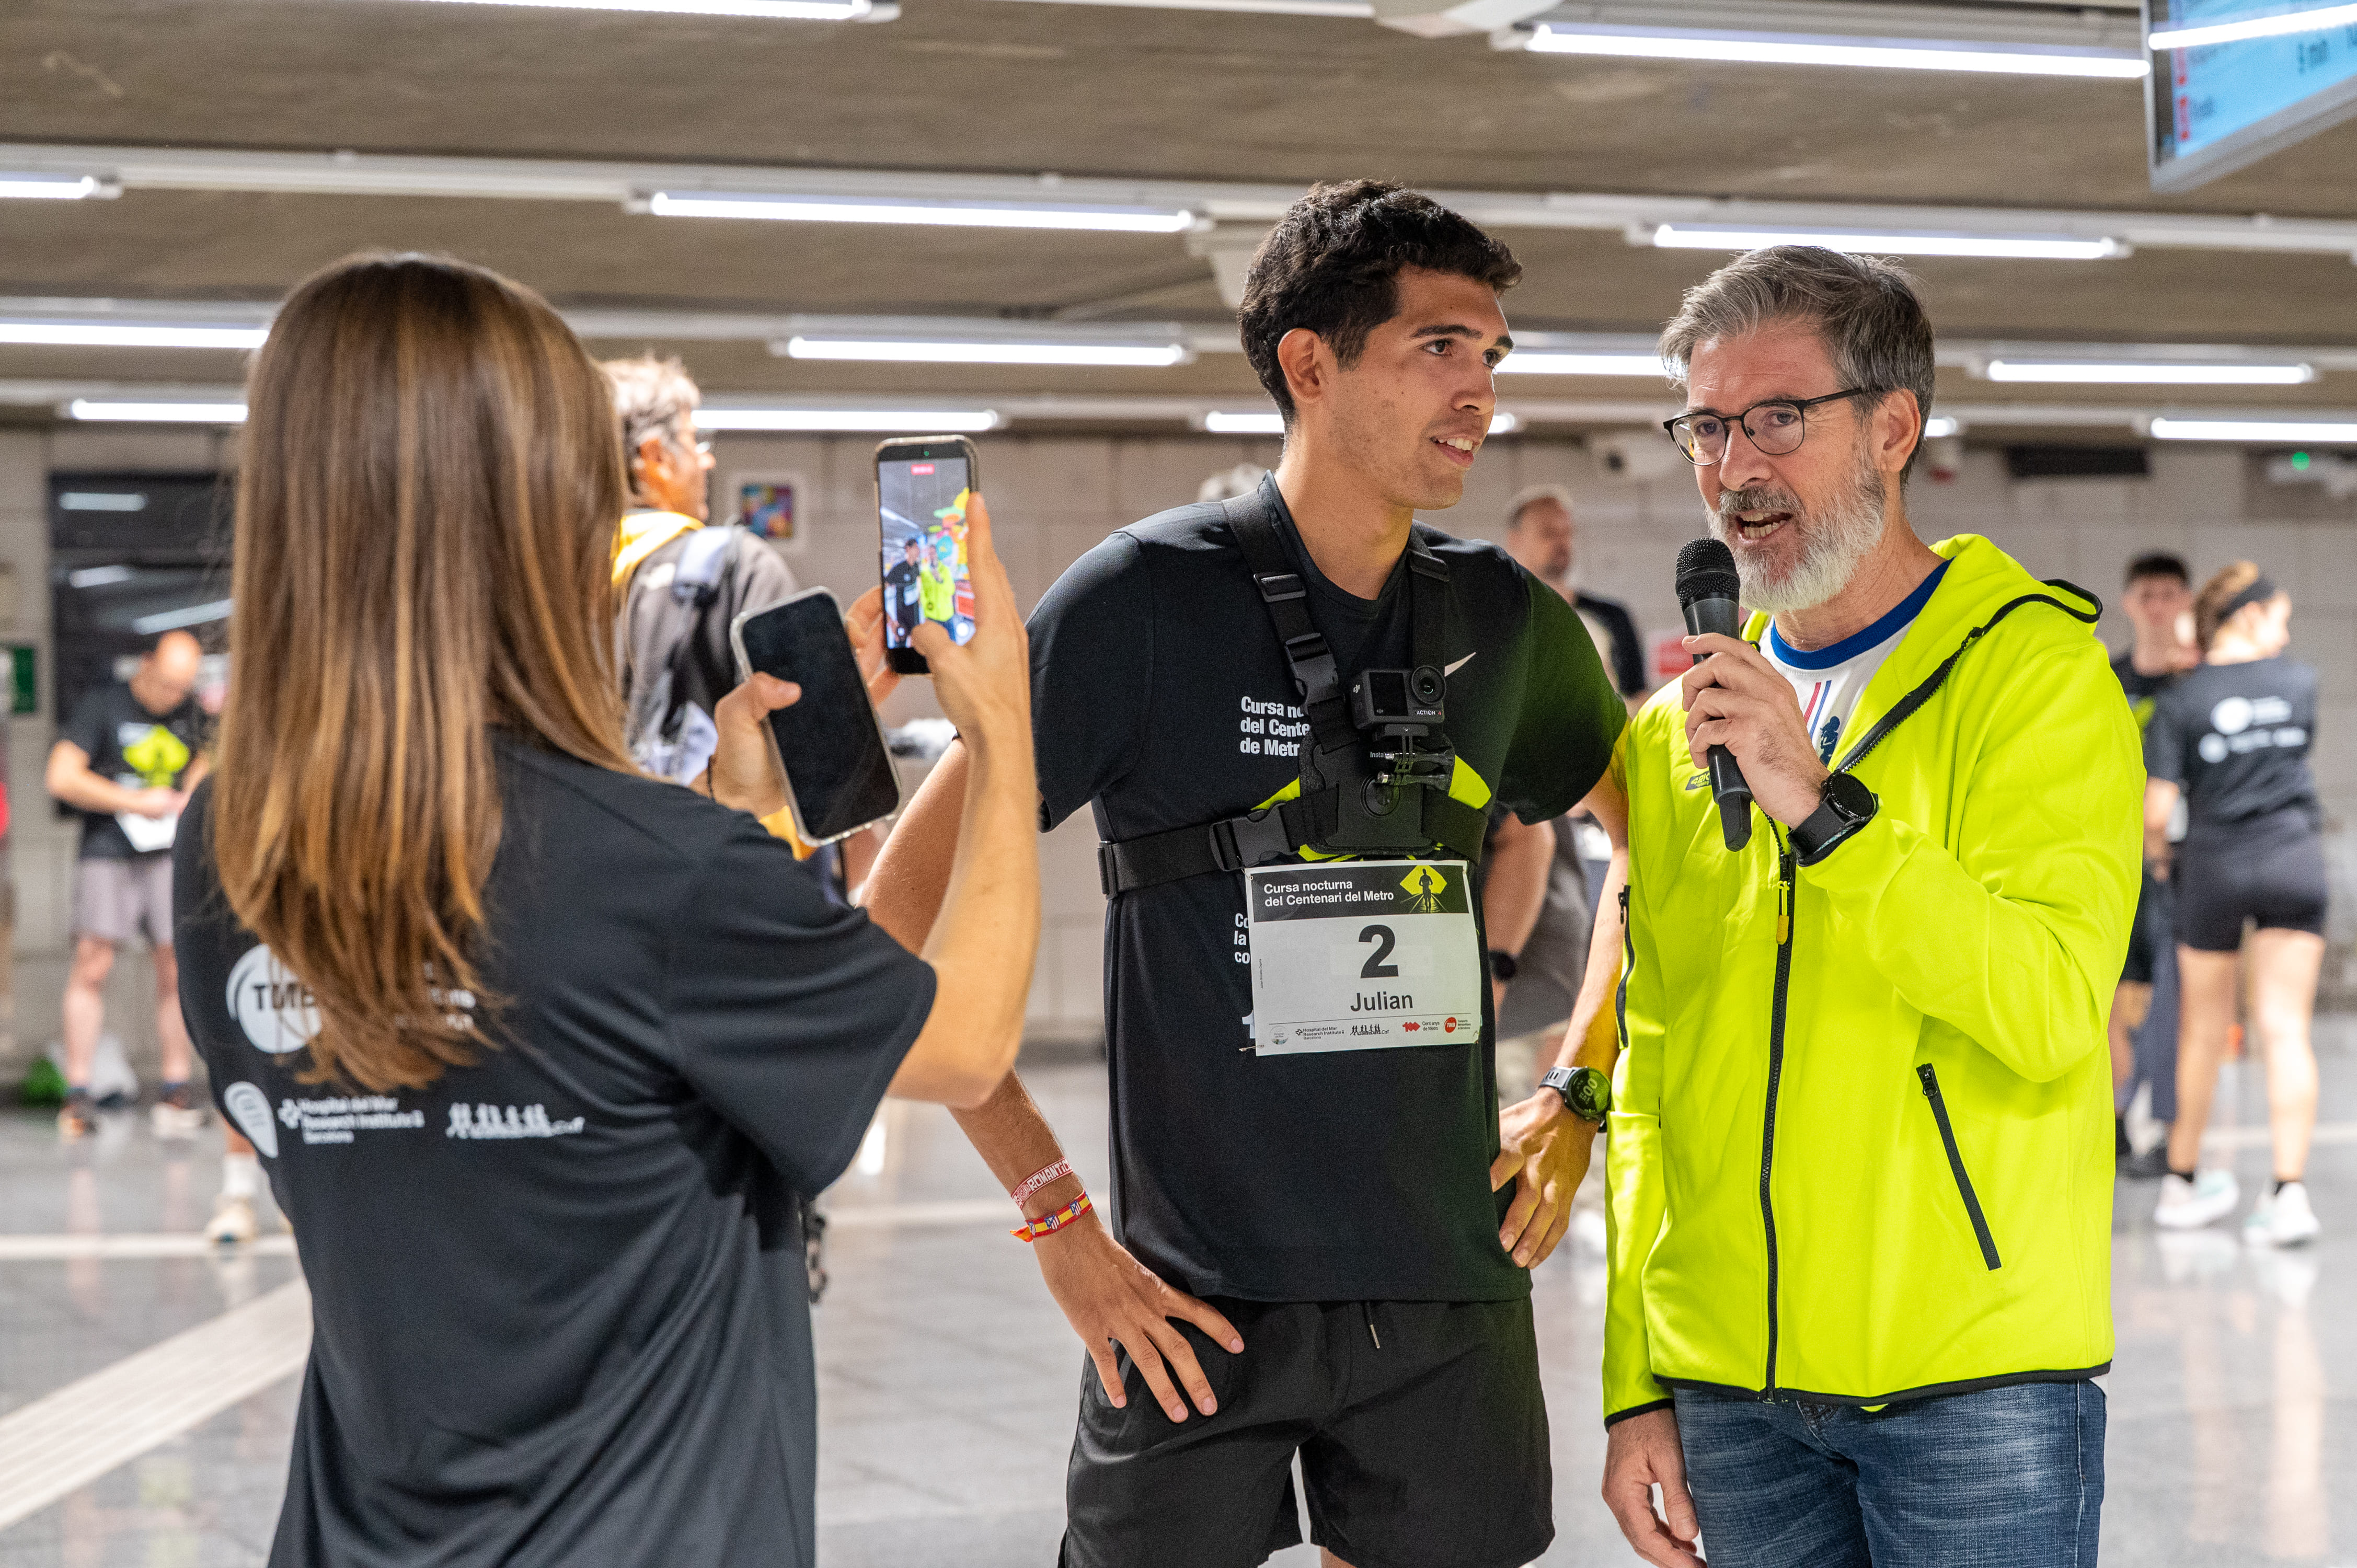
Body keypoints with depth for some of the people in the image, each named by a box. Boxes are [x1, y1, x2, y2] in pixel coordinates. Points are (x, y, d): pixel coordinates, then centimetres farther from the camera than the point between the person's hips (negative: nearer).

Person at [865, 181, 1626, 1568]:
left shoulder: (1506, 620, 6)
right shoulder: (1147, 598, -7)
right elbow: (903, 911, -7)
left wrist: (1575, 1097, 12)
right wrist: (1057, 1218, -11)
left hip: (1452, 1295, 4)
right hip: (1203, 1298, -4)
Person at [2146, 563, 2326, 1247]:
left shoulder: (2181, 701, -7)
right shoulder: (2299, 682, 0)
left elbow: (2156, 811, -13)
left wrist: (2157, 855, 9)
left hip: (2214, 865, 0)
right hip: (2294, 859, 0)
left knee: (2204, 1030, 14)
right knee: (2285, 1030, -1)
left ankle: (2182, 1182, 26)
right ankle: (2290, 1190, -12)